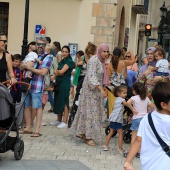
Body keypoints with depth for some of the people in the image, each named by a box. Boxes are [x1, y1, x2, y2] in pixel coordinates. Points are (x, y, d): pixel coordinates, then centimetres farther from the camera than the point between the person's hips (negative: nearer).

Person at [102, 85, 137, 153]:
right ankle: (120, 149, 1)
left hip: (112, 119, 9)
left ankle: (105, 146, 23)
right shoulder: (121, 99, -11)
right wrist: (133, 110, -35)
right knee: (120, 133, -2)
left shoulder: (117, 99, 18)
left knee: (111, 133, 18)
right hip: (116, 120, -9)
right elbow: (127, 104, -29)